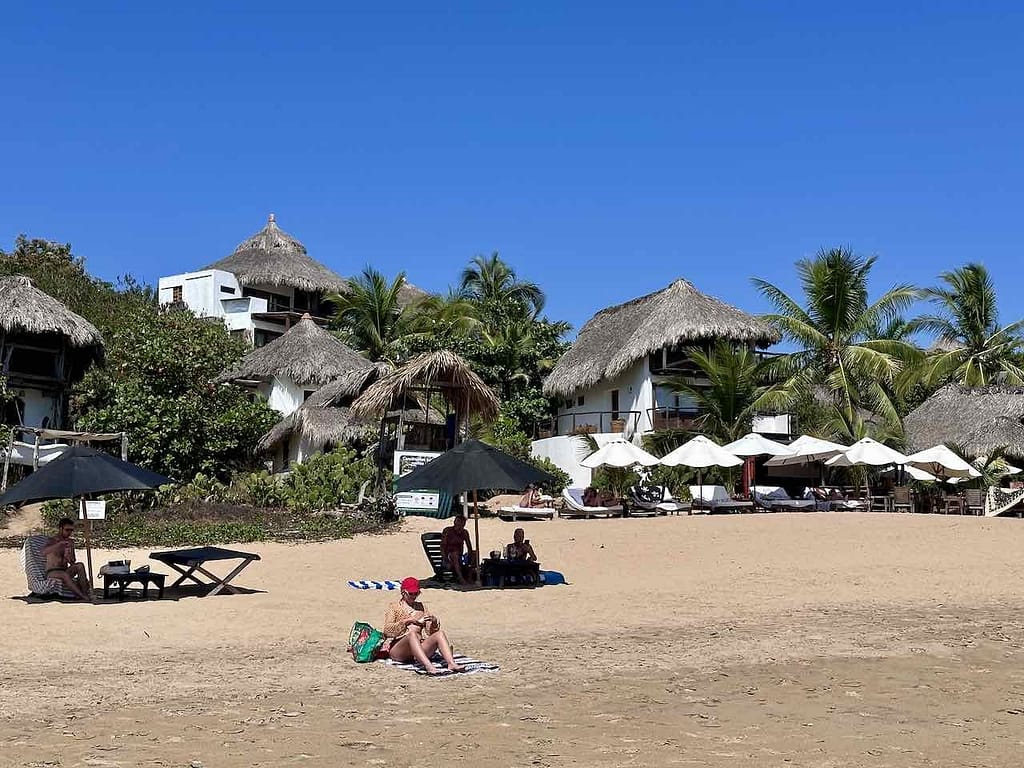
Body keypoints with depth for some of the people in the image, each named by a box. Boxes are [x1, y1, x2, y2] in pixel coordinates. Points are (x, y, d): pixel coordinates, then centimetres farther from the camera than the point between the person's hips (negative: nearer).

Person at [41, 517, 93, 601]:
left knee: (80, 566, -24)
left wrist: (70, 559, -10)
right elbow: (43, 553, -28)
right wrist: (59, 544, -38)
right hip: (52, 573, -5)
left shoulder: (70, 542, 12)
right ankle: (82, 596, -41)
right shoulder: (52, 541, -6)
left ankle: (86, 592, -30)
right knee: (65, 575, -38)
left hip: (65, 572, 5)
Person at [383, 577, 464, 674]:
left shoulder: (421, 607, 23)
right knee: (412, 633, -36)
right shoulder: (394, 608, 12)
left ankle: (451, 664, -45)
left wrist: (434, 621, -5)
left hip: (420, 649, 4)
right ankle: (429, 666, -58)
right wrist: (407, 621, -17)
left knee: (440, 633, -23)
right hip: (398, 650, -4)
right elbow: (387, 630, -5)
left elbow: (431, 631, 18)